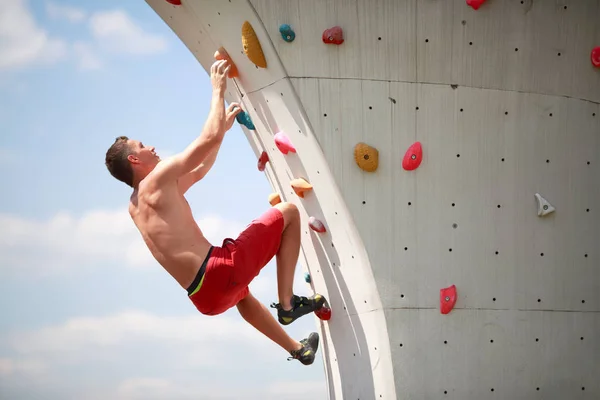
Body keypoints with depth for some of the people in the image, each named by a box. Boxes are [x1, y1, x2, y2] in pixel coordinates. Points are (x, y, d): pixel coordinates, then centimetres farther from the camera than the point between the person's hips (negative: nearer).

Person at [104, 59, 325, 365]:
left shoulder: (135, 206, 19)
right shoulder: (157, 181, -7)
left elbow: (199, 171, 31)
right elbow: (210, 138, -10)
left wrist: (225, 124, 34)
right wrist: (218, 89, 4)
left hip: (205, 298, 9)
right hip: (220, 272, -9)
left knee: (241, 292, 45)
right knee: (288, 211, 2)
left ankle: (298, 349, 54)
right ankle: (287, 303, 0)